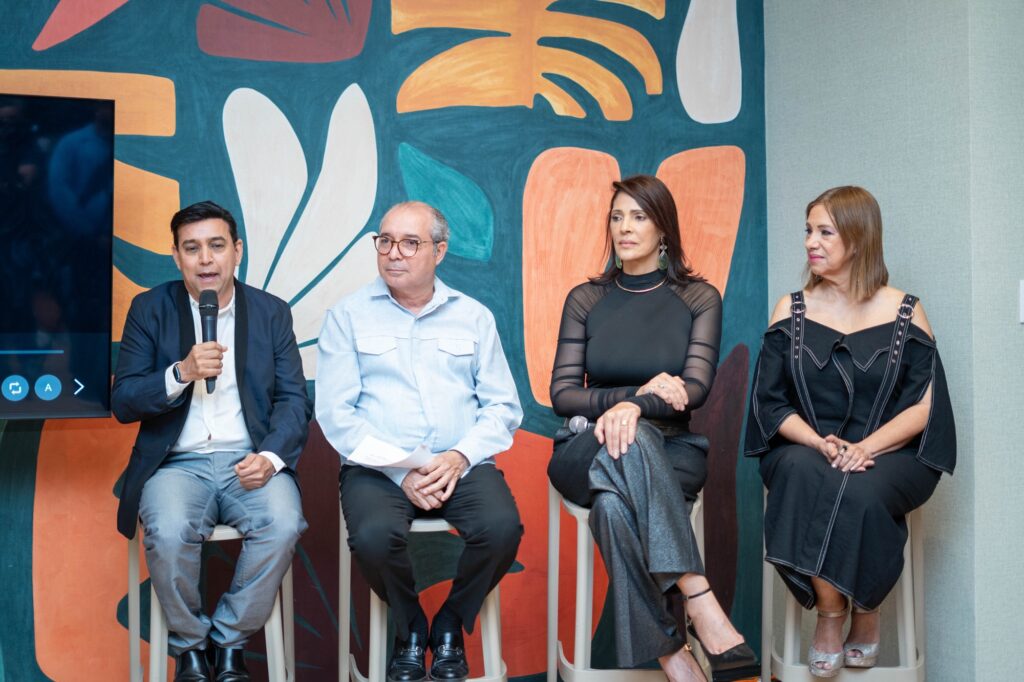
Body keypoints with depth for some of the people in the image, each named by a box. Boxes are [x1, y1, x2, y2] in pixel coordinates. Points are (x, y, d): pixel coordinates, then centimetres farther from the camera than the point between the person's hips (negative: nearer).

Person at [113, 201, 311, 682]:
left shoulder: (272, 312, 9)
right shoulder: (150, 309, 6)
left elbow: (293, 399, 4)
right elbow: (123, 404, 0)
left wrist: (270, 457, -15)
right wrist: (182, 373, -18)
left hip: (250, 461, 1)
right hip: (177, 462, -1)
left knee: (283, 525, -29)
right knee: (169, 532, -32)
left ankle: (229, 642, -4)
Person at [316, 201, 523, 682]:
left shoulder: (473, 316, 12)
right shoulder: (348, 316, 6)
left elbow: (503, 406, 8)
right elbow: (336, 412, -2)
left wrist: (460, 457, -11)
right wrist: (401, 472, -13)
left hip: (461, 465, 2)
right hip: (377, 467, -1)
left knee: (502, 528, -28)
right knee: (374, 537, -32)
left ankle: (450, 626, 4)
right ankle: (409, 629, 3)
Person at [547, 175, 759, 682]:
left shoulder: (698, 298, 6)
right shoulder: (585, 299, 9)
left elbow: (696, 387, -9)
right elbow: (562, 395, 1)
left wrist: (634, 406, -29)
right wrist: (639, 394, -14)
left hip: (672, 453, -1)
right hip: (584, 453, 1)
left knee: (614, 502, -36)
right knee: (628, 442, -37)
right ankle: (700, 603, -40)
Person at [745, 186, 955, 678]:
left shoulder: (904, 313, 6)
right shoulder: (791, 310, 10)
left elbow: (924, 405, -1)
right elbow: (770, 402, 4)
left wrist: (865, 447, -19)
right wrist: (822, 444, -14)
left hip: (888, 455, -1)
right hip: (804, 450, 1)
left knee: (860, 492, -35)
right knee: (803, 473, -35)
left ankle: (866, 611, -6)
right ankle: (829, 613, -17)